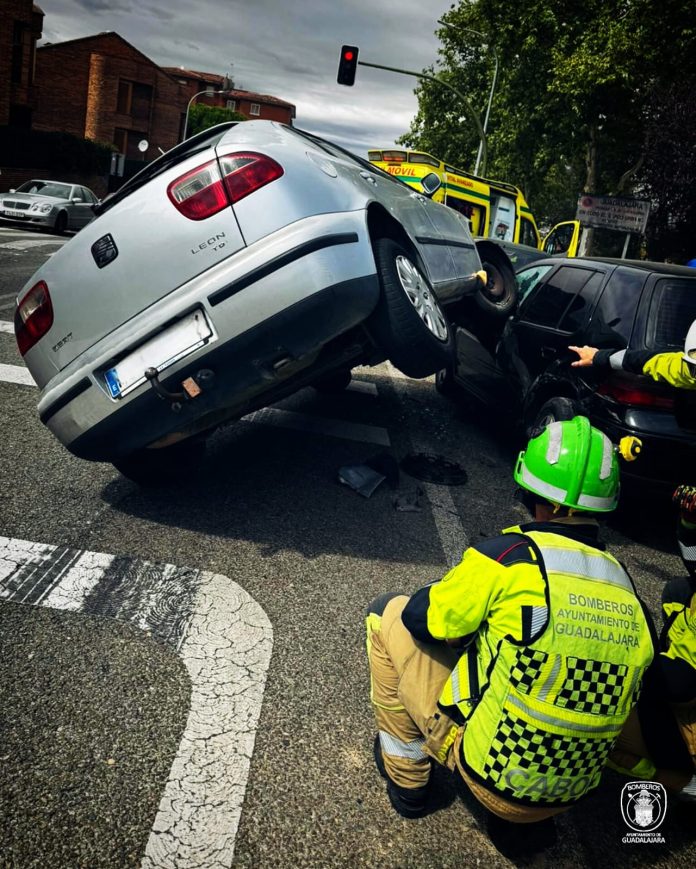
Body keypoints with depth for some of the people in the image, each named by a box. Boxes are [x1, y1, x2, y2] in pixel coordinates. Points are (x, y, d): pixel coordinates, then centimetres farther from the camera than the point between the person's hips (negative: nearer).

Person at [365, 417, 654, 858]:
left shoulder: (511, 555, -21)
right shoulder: (627, 586, -3)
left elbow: (423, 621, -11)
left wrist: (467, 615, 12)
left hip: (485, 769, -5)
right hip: (569, 792, 6)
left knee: (390, 612, 5)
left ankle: (407, 775, 19)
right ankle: (522, 820, 22)